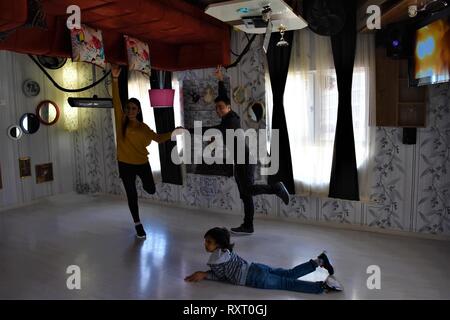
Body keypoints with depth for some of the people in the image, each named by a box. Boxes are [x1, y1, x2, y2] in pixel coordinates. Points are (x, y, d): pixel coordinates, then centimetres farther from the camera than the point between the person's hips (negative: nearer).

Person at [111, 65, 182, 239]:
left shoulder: (143, 127, 1)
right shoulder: (121, 121, -5)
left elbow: (158, 138, 2)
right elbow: (116, 101, -15)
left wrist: (173, 132, -11)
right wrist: (115, 79, -24)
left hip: (142, 163, 2)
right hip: (125, 164, -2)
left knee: (151, 190, 6)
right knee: (132, 194, 7)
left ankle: (143, 182, 46)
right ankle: (138, 224, 25)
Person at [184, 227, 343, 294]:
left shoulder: (216, 258, -6)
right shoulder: (225, 251, 20)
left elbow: (222, 277, 0)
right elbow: (225, 270, 29)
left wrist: (204, 275, 9)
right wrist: (205, 273, 22)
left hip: (255, 278, -9)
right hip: (257, 269, 9)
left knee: (289, 284, -13)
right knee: (291, 274, 13)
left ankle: (323, 285, -21)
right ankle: (318, 261, 12)